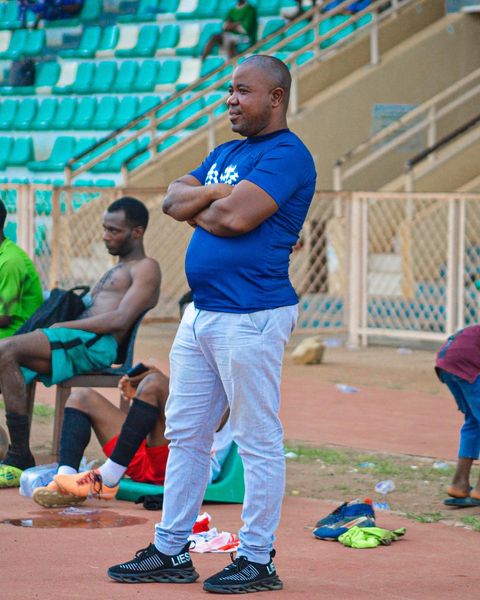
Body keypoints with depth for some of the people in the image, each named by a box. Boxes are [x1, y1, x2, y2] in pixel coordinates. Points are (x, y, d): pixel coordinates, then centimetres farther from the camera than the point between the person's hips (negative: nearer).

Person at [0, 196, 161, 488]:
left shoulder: (145, 268, 2)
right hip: (81, 342, 10)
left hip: (96, 344, -10)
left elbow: (120, 319, -12)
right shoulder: (115, 272, 34)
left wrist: (64, 326, -12)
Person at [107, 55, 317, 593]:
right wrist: (215, 195, -7)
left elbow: (234, 217, -20)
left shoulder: (287, 155, -9)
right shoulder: (225, 154, 20)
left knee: (258, 440, -3)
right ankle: (170, 552, 18)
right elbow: (173, 200, 11)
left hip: (251, 319, -10)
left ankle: (258, 560, 3)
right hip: (200, 315, 10)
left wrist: (196, 207, 0)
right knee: (184, 433, 12)